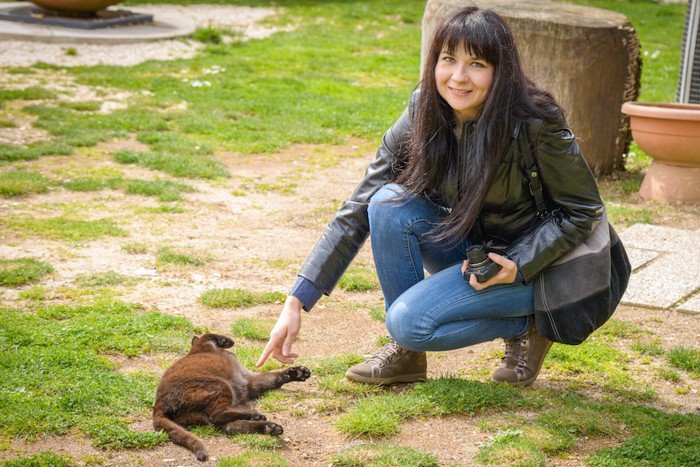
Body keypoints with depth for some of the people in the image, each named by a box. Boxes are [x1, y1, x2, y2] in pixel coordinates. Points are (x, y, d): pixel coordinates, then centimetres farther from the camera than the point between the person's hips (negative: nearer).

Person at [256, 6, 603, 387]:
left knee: (410, 321, -26)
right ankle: (407, 353, -8)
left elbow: (584, 211, -12)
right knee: (390, 202, -23)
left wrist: (518, 266, -25)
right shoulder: (422, 115, -12)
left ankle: (524, 326, -1)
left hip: (528, 264, -5)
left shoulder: (535, 123, -24)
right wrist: (297, 301, -18)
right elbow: (359, 209, -13)